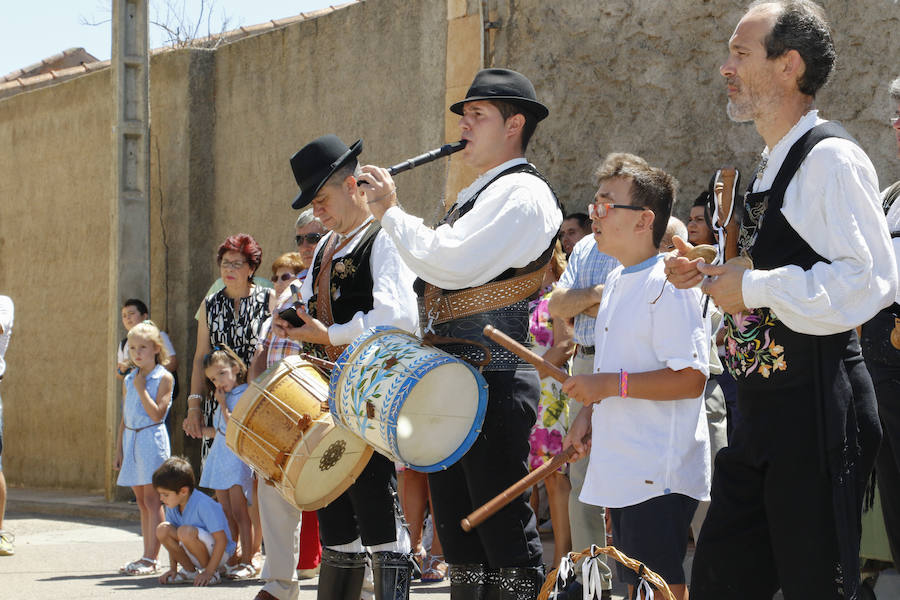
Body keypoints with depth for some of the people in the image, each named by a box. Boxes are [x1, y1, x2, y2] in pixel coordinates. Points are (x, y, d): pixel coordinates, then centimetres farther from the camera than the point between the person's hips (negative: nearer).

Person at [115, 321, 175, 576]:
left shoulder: (164, 378, -5)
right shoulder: (129, 380, 13)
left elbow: (157, 414, -14)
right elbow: (124, 418, 16)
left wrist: (142, 389, -13)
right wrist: (119, 449, 13)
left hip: (152, 440, -6)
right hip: (131, 440, 6)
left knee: (152, 500, -6)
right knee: (142, 502, 10)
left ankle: (151, 558, -5)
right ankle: (147, 557, 14)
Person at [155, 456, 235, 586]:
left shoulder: (204, 505, -24)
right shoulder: (172, 506, -2)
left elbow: (222, 540, -24)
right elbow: (172, 540, 10)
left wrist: (208, 572, -25)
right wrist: (172, 569, 1)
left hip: (217, 553, -7)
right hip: (195, 556, 7)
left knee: (186, 531, -33)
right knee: (163, 529, -14)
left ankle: (214, 572, -13)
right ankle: (190, 571, 1)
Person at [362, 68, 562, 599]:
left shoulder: (522, 192, -8)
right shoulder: (478, 196, 23)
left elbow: (452, 264, -20)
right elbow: (437, 282, 26)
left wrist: (391, 211, -7)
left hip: (493, 380, -10)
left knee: (504, 528, -10)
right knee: (460, 532, 11)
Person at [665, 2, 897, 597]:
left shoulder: (831, 158, -13)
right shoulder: (774, 164, 18)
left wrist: (753, 287, -17)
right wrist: (712, 275, 12)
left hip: (817, 411, -10)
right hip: (764, 412, 10)